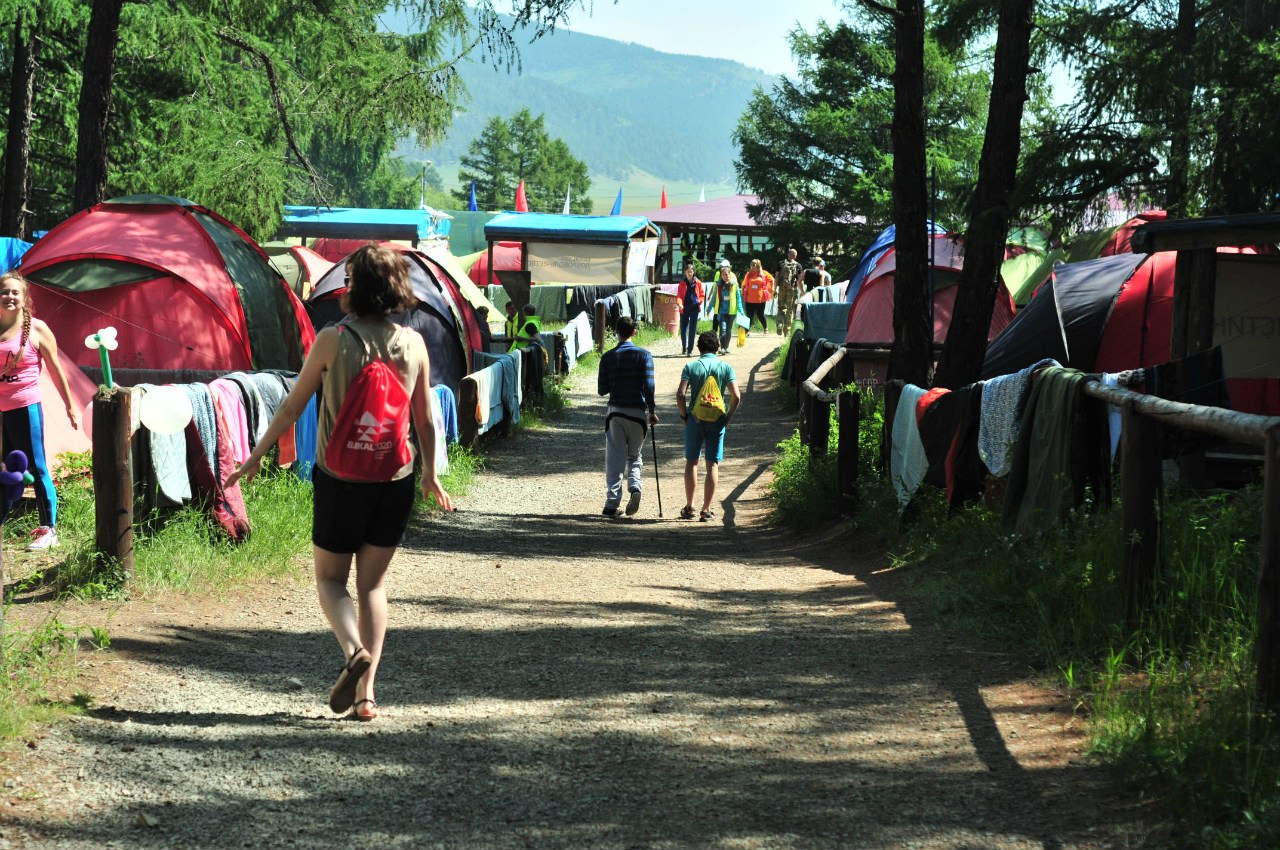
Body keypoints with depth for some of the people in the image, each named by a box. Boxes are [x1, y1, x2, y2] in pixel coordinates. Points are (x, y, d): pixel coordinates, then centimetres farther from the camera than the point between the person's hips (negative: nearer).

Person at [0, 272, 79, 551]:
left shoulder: (37, 329, -3)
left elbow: (56, 370, 1)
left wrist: (70, 406, 3)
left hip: (25, 408, -4)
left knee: (37, 468, -2)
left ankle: (49, 530, 5)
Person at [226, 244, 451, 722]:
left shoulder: (333, 340, -9)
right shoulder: (413, 344, 0)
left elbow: (293, 406, -3)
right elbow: (424, 418, 7)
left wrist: (255, 457, 9)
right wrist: (430, 474, 21)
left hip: (341, 480, -3)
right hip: (395, 480, 3)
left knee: (330, 579, 13)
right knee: (373, 584, 12)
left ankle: (354, 649, -15)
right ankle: (366, 693, 6)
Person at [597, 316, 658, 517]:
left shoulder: (608, 357, 1)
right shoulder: (643, 355, -4)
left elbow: (602, 389, 3)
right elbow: (648, 386, -10)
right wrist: (652, 412, -5)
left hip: (615, 412, 1)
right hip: (638, 411, -1)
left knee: (615, 457, 4)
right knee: (634, 455, 14)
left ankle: (612, 503, -2)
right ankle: (635, 487, -12)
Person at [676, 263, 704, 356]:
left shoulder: (698, 283, 4)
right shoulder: (682, 283, 4)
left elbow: (702, 295, 10)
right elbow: (679, 295, 0)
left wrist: (699, 301, -10)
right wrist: (680, 303, -19)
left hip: (694, 308, -1)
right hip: (684, 309, 1)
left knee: (692, 330, -5)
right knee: (683, 329, 9)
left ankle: (690, 350, -3)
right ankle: (684, 348, 27)